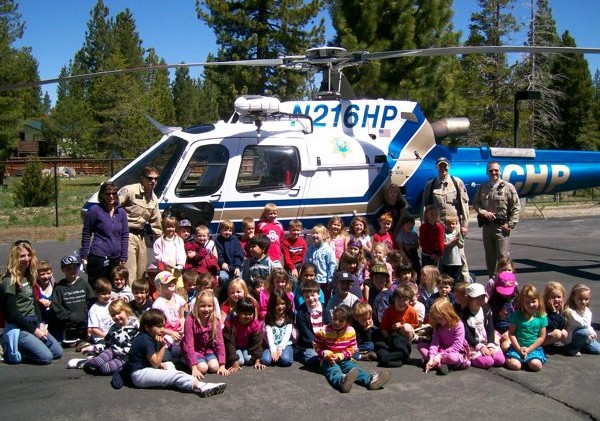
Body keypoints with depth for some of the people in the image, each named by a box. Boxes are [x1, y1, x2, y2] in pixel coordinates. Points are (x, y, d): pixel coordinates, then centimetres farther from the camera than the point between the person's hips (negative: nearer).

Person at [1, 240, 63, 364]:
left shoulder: (29, 277, 10)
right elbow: (12, 313, -16)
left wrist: (41, 324, 1)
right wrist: (34, 330, -13)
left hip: (34, 324, 8)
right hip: (18, 328, -8)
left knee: (58, 352, 3)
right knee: (46, 357, -18)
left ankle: (22, 347, 15)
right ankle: (11, 352, 1)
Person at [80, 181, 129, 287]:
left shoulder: (121, 212, 8)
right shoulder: (94, 211, -4)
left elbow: (125, 235, 11)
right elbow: (86, 234, -1)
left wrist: (123, 257, 6)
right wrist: (83, 256, -3)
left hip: (115, 258, 5)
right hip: (98, 257, -4)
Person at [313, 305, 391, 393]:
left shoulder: (351, 331, -2)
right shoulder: (324, 331, -9)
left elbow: (352, 348, 2)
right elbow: (317, 347, -2)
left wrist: (340, 356, -13)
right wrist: (326, 354, -21)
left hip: (344, 360, 3)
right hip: (328, 361, -3)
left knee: (354, 369, -25)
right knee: (334, 371, -35)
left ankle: (371, 379, -53)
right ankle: (342, 381, -72)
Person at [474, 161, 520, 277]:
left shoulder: (508, 187, -4)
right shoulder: (482, 188, 10)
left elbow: (516, 207, -4)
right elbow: (475, 203, 12)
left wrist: (510, 224, -10)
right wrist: (483, 212, -8)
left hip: (501, 226, -5)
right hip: (486, 225, 5)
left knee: (502, 256, -6)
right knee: (489, 256, 12)